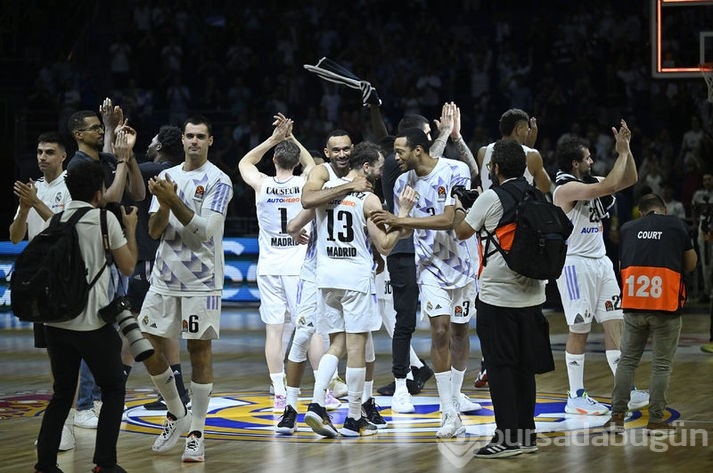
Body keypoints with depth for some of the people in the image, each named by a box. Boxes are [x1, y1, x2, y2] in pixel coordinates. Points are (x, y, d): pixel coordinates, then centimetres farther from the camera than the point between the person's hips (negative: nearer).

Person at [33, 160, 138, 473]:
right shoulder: (105, 219, -5)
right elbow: (127, 267, 1)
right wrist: (131, 229, 15)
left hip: (56, 321, 5)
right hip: (93, 323, -5)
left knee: (62, 393, 15)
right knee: (114, 389, 11)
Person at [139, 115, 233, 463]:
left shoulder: (218, 180, -6)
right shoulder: (166, 177, 10)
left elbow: (204, 229, -16)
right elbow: (154, 231, 4)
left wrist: (174, 201, -24)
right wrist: (163, 203, -14)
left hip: (201, 280, -5)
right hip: (164, 277, 5)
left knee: (199, 350, -1)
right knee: (147, 346, 2)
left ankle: (196, 432, 4)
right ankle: (175, 414, 22)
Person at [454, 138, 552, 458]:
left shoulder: (491, 198, -10)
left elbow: (462, 231, 0)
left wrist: (458, 208, 21)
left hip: (498, 296, -6)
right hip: (532, 295, 6)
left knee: (500, 368, -1)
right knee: (524, 367, 12)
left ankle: (508, 438, -3)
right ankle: (526, 435, 16)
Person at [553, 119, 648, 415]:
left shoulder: (589, 182, 11)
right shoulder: (567, 187, -16)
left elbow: (629, 180, 16)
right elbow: (610, 186, -27)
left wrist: (626, 148, 3)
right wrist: (622, 152, -16)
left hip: (600, 262, 9)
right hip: (576, 264, -9)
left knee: (615, 323, 6)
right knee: (579, 330, -3)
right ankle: (576, 397, 4)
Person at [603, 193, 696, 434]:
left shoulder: (627, 229, 11)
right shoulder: (677, 225, 4)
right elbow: (691, 264, 11)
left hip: (633, 305, 2)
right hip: (666, 305, -2)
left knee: (627, 360, 13)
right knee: (662, 364, 6)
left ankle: (617, 417, 10)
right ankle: (655, 421, 7)